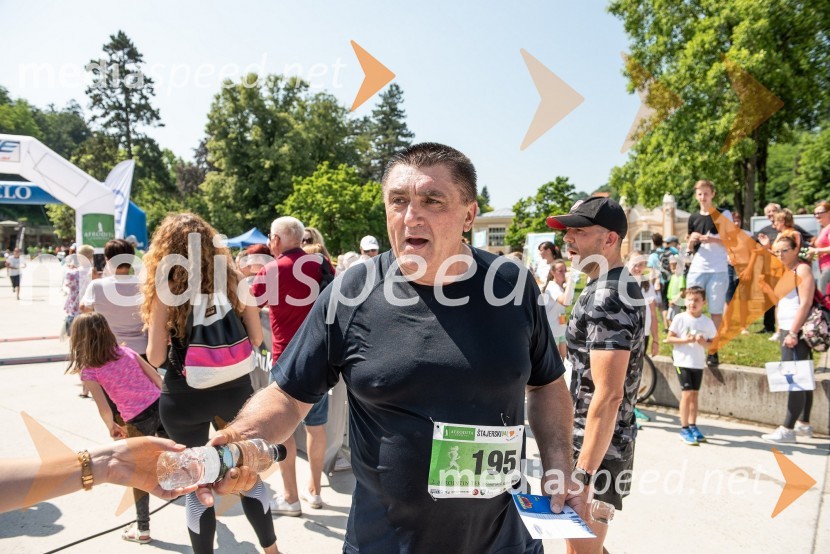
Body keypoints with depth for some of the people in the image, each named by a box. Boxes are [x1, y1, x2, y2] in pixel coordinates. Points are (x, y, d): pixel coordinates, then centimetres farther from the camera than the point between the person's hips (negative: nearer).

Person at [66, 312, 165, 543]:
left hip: (139, 421, -4)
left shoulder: (89, 371, -3)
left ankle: (142, 529, 27)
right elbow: (157, 377, 10)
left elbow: (104, 408, -5)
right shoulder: (126, 351, 9)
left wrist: (112, 428, 14)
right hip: (161, 407, 4)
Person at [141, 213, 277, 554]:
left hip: (185, 398, -2)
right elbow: (255, 339, 1)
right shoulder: (232, 280, -2)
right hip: (234, 389, 3)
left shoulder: (166, 289, -9)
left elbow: (156, 357, -10)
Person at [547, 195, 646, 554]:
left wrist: (584, 475, -25)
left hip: (597, 447, -10)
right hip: (598, 441, 10)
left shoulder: (606, 299, -22)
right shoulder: (619, 287, 10)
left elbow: (608, 395, -26)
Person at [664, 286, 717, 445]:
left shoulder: (708, 322, 2)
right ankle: (684, 429, 1)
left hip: (699, 363, 4)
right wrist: (685, 340, -19)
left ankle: (693, 426, 24)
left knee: (694, 394, 12)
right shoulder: (680, 318, -7)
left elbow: (712, 343, 6)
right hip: (683, 362, -4)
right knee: (687, 394, -7)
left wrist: (704, 343, -16)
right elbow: (669, 338, -5)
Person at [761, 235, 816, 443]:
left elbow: (806, 303, -18)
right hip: (788, 331, 10)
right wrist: (766, 286, 3)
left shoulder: (802, 269, -11)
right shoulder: (786, 271, 16)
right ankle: (804, 424, 25)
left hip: (797, 331, -10)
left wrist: (793, 333, -22)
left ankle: (788, 429, -8)